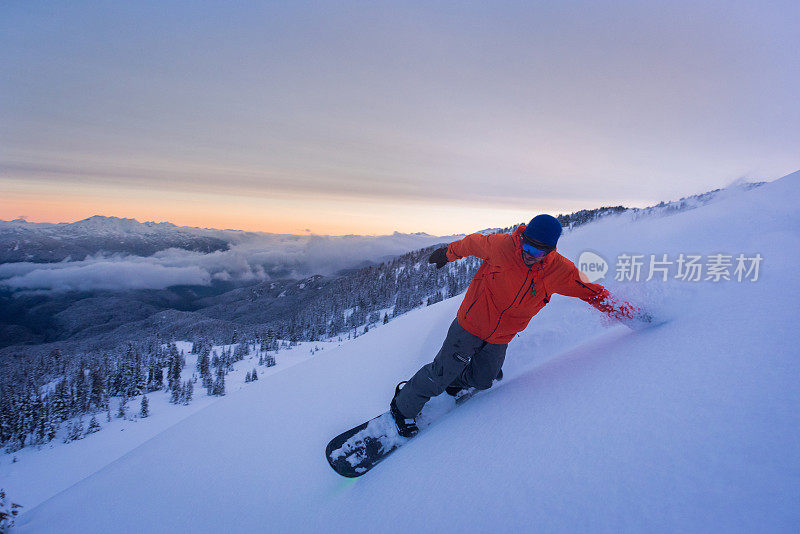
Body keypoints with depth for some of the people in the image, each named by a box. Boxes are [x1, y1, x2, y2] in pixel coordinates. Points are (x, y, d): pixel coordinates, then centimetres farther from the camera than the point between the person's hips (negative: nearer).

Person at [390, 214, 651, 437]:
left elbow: (592, 292, -1)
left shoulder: (560, 271, -15)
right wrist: (448, 253, 12)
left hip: (501, 337, 4)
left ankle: (454, 381, 46)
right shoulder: (502, 245, -24)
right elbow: (473, 243, -4)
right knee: (443, 370, -1)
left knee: (482, 380, 12)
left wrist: (628, 313, -1)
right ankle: (403, 406, 22)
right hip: (472, 322, -3)